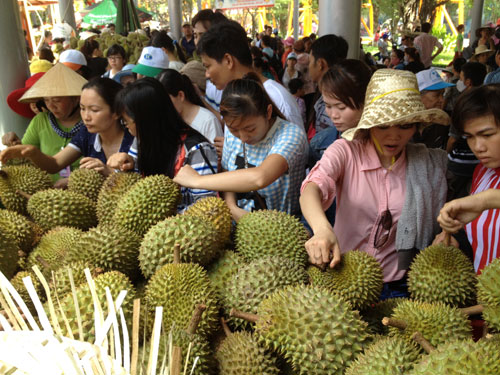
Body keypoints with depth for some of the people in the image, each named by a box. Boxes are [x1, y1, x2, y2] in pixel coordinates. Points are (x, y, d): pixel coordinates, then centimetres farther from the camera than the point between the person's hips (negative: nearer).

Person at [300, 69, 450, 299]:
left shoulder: (429, 164, 2)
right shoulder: (346, 151, -6)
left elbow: (437, 222, 14)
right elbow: (312, 187, -25)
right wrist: (322, 228, -45)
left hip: (397, 286, 1)